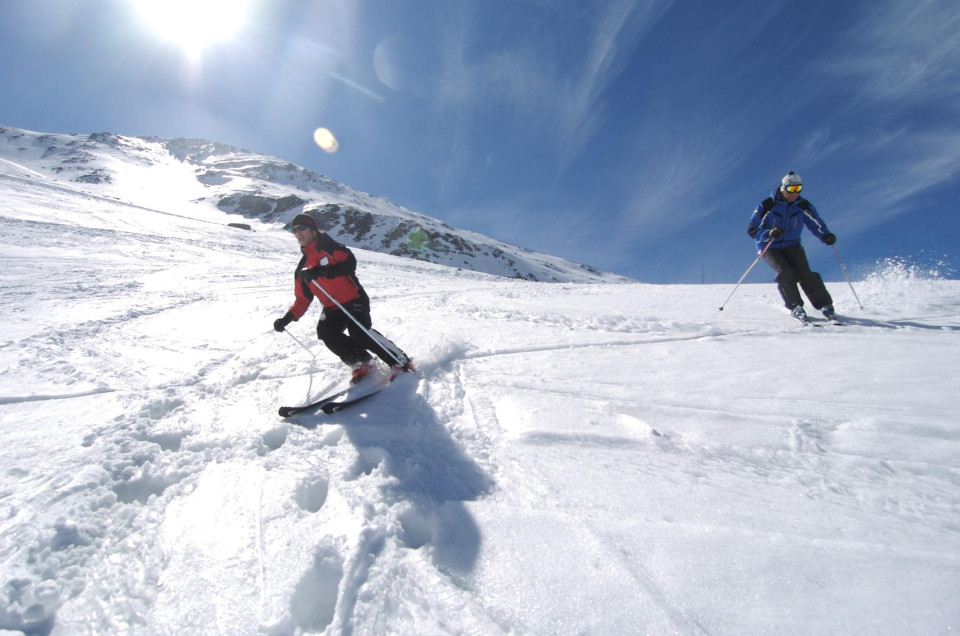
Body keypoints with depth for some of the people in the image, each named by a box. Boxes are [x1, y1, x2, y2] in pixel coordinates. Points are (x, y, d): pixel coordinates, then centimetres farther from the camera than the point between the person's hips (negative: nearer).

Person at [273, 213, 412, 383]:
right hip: (332, 308, 5)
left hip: (354, 300, -5)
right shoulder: (302, 269, 17)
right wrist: (287, 318, 5)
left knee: (359, 333, -26)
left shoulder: (329, 247, 1)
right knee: (325, 330, -23)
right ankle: (361, 363, -10)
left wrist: (321, 271, -27)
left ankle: (400, 362, -12)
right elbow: (303, 299, 19)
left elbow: (350, 263, -17)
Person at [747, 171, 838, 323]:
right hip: (770, 247, -2)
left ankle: (825, 305, -7)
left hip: (792, 246, 3)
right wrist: (769, 233, -31)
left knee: (805, 273, -17)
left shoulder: (803, 205, -1)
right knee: (784, 272, -25)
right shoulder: (767, 205, -11)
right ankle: (795, 307, -13)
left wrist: (826, 235, -15)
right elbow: (752, 230, -12)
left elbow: (816, 224, 6)